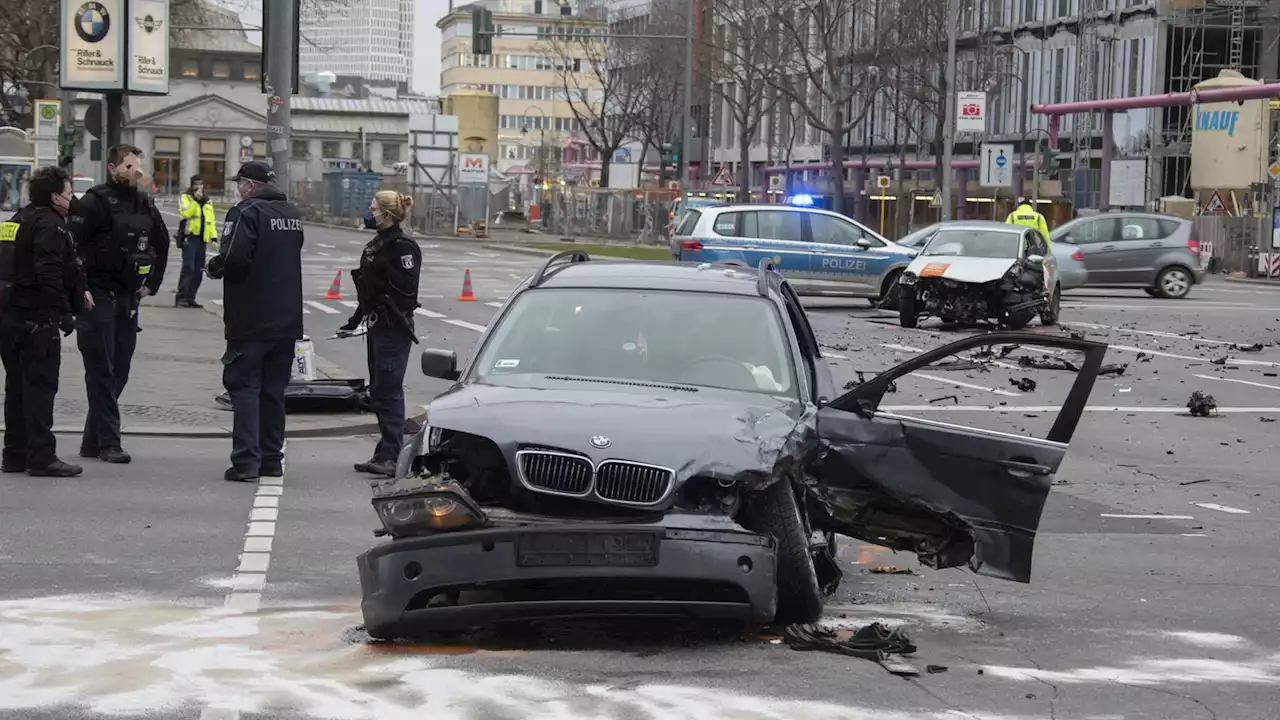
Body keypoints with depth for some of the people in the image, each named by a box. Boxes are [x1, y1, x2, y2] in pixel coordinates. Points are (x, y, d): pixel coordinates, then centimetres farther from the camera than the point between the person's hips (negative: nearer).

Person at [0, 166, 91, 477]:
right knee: (41, 386, -6)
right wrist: (64, 313, -19)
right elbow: (49, 274, -23)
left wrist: (76, 292, 24)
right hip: (36, 319, -9)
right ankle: (41, 458, -6)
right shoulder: (49, 225, -13)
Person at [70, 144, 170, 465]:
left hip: (128, 299, 7)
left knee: (119, 372, 8)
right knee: (102, 372, -6)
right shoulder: (95, 202, -9)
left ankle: (92, 441, 16)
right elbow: (70, 243, -16)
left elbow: (162, 243, 26)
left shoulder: (145, 206, 12)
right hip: (97, 297, -7)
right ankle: (108, 442, -6)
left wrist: (152, 283, 20)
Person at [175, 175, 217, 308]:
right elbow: (185, 213, -18)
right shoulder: (185, 197, 0)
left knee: (199, 270, 6)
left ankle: (190, 297, 13)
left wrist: (213, 236, 11)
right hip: (189, 237, -7)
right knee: (188, 267, -15)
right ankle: (180, 297, -14)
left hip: (202, 238, 7)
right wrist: (196, 200, -20)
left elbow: (211, 219, 21)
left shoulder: (207, 200, 20)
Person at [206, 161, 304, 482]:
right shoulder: (293, 215, 13)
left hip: (250, 321, -7)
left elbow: (234, 258, -24)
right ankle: (272, 459, 16)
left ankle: (246, 461, -8)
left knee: (244, 387, -3)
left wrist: (213, 267, -3)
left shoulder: (247, 213, -12)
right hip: (287, 320, 7)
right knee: (274, 390, 13)